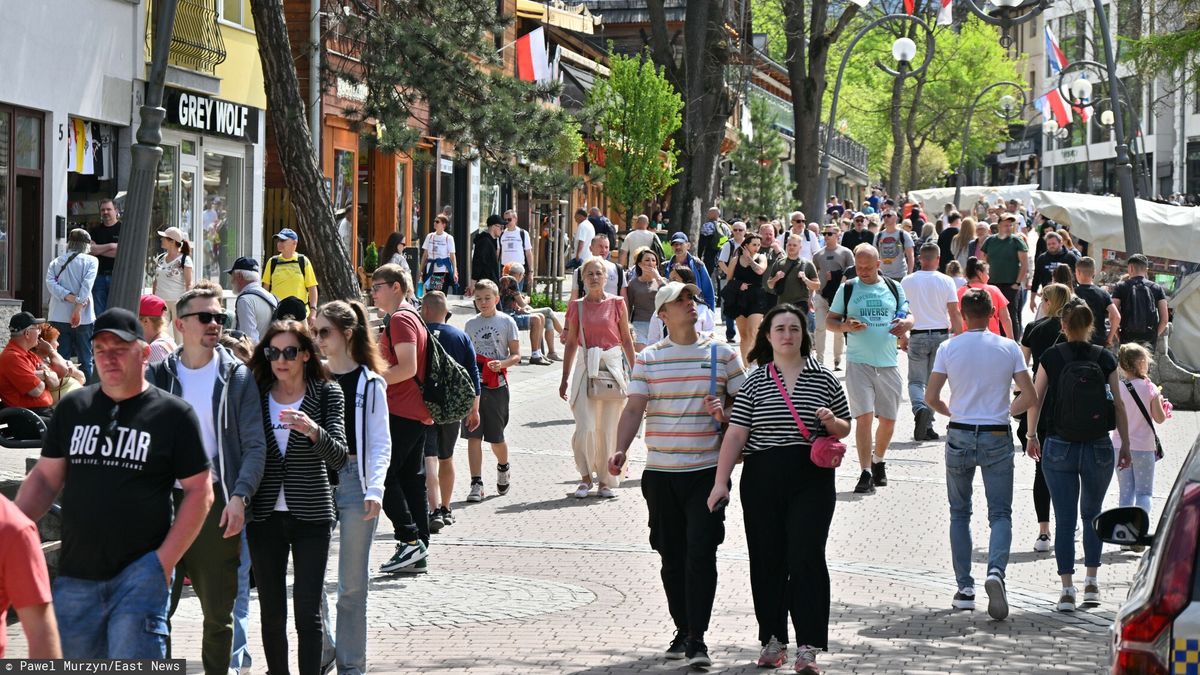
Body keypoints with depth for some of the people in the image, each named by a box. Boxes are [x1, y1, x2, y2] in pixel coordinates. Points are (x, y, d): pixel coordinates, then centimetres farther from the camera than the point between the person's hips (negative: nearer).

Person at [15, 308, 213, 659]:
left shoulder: (173, 414, -1)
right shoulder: (73, 407, 10)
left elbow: (199, 491, -1)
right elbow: (44, 478, 14)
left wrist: (165, 561, -9)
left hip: (139, 573, -4)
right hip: (76, 575, 4)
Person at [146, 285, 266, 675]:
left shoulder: (237, 377, 3)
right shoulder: (157, 375, 7)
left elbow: (255, 445, -1)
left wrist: (239, 497, -15)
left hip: (216, 503, -1)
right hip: (165, 501, 1)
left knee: (218, 610, 6)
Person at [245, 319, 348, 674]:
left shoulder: (326, 394, -2)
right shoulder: (257, 395, 4)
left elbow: (339, 458, -12)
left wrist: (312, 430, -30)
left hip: (311, 515, -3)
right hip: (265, 515, 3)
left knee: (308, 611, -6)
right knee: (271, 612, 7)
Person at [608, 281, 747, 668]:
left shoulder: (722, 355, 6)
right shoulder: (648, 359, 6)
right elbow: (634, 409, -2)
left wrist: (724, 412, -12)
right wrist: (620, 451, -17)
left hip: (707, 471, -2)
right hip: (660, 472, 2)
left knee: (700, 551, -12)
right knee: (672, 556, 9)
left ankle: (698, 638, -11)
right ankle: (682, 629, 22)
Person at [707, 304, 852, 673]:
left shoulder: (824, 379, 7)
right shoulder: (755, 382, 6)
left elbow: (845, 428, 14)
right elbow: (735, 434, 1)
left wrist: (831, 422, -10)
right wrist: (721, 481, -6)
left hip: (811, 480, -1)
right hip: (763, 479, 1)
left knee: (806, 558, -9)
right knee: (767, 560, 6)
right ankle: (773, 640, 18)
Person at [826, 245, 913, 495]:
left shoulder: (894, 288, 9)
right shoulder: (847, 289, 4)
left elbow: (908, 315, 15)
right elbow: (829, 320, 7)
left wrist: (906, 323, -9)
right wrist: (845, 326, -14)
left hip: (888, 363, 3)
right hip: (859, 363, -2)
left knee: (888, 420, 9)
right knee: (864, 416, -12)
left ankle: (878, 461, 34)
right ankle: (866, 474, -9)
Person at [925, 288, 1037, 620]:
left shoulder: (948, 348, -2)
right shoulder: (1009, 348, -2)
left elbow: (931, 397, -4)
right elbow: (1029, 397, -4)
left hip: (959, 435, 1)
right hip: (997, 437, -1)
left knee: (959, 513, 13)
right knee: (1000, 513, 3)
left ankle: (964, 588, 10)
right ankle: (996, 570, -24)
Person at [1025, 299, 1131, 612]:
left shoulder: (1052, 358, -5)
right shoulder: (1104, 358, -3)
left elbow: (1035, 399, -2)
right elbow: (1118, 405, -1)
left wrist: (1031, 436, 12)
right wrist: (1125, 445, 7)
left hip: (1059, 448, -1)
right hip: (1098, 448, 1)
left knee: (1065, 519, 4)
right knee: (1092, 515, 20)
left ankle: (1067, 589, 0)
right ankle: (1091, 581, 18)